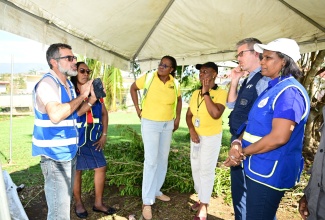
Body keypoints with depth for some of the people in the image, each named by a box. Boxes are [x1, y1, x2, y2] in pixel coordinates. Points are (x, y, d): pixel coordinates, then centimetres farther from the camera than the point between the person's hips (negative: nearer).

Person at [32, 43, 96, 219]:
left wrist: (92, 99, 4)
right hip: (55, 154, -9)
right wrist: (82, 95, -22)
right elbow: (55, 115, -32)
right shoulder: (48, 83, -17)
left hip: (69, 152, 9)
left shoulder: (68, 84, 12)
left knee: (65, 202, 22)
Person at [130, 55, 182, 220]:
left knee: (163, 158, 15)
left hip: (168, 125, 5)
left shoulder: (175, 83, -4)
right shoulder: (148, 77, -13)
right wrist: (137, 108, -3)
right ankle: (147, 201, 5)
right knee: (151, 160, -7)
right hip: (150, 123, -5)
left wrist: (177, 118, 8)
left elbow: (178, 99, 15)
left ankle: (156, 191, 34)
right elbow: (133, 88, 2)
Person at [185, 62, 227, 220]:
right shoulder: (195, 93, 5)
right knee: (195, 168, 15)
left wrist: (206, 93, -25)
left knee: (206, 171, 0)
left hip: (211, 137, -7)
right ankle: (201, 198, 33)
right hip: (196, 136, 7)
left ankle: (204, 206, 15)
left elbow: (216, 114, -30)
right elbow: (189, 114, 7)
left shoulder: (221, 93, -15)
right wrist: (191, 130, -9)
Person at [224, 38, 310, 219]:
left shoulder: (289, 91, -19)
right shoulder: (272, 88, 12)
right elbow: (254, 125, 13)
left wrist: (243, 152, -15)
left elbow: (278, 138, -27)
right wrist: (237, 143, -6)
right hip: (258, 169, 9)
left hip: (270, 172, -9)